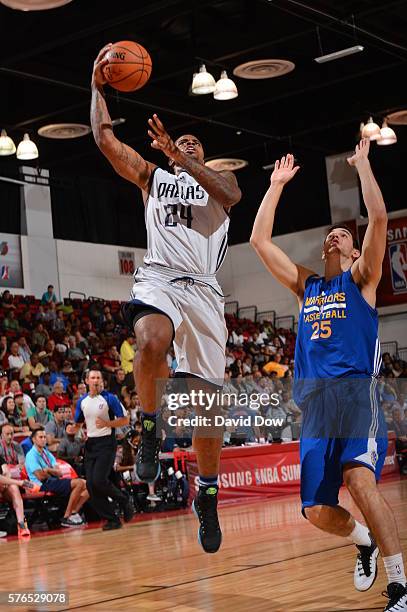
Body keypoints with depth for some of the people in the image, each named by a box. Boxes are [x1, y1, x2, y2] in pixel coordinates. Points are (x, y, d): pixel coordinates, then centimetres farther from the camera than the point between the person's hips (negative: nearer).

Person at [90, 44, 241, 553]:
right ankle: (150, 426, -12)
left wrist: (178, 155, -15)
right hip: (158, 278, -1)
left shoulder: (219, 181, 20)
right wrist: (97, 86, 6)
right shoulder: (153, 177, 22)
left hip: (203, 289, 1)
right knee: (151, 343, -38)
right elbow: (105, 140, 11)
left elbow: (229, 194, -7)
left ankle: (207, 495, 15)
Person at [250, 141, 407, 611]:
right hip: (314, 402, 5)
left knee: (361, 482, -25)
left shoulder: (361, 279, 9)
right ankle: (365, 542, 33)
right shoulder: (305, 285, 21)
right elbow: (259, 240, 18)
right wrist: (277, 184, 21)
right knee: (317, 510, 2)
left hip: (356, 393, -5)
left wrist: (361, 164, 3)